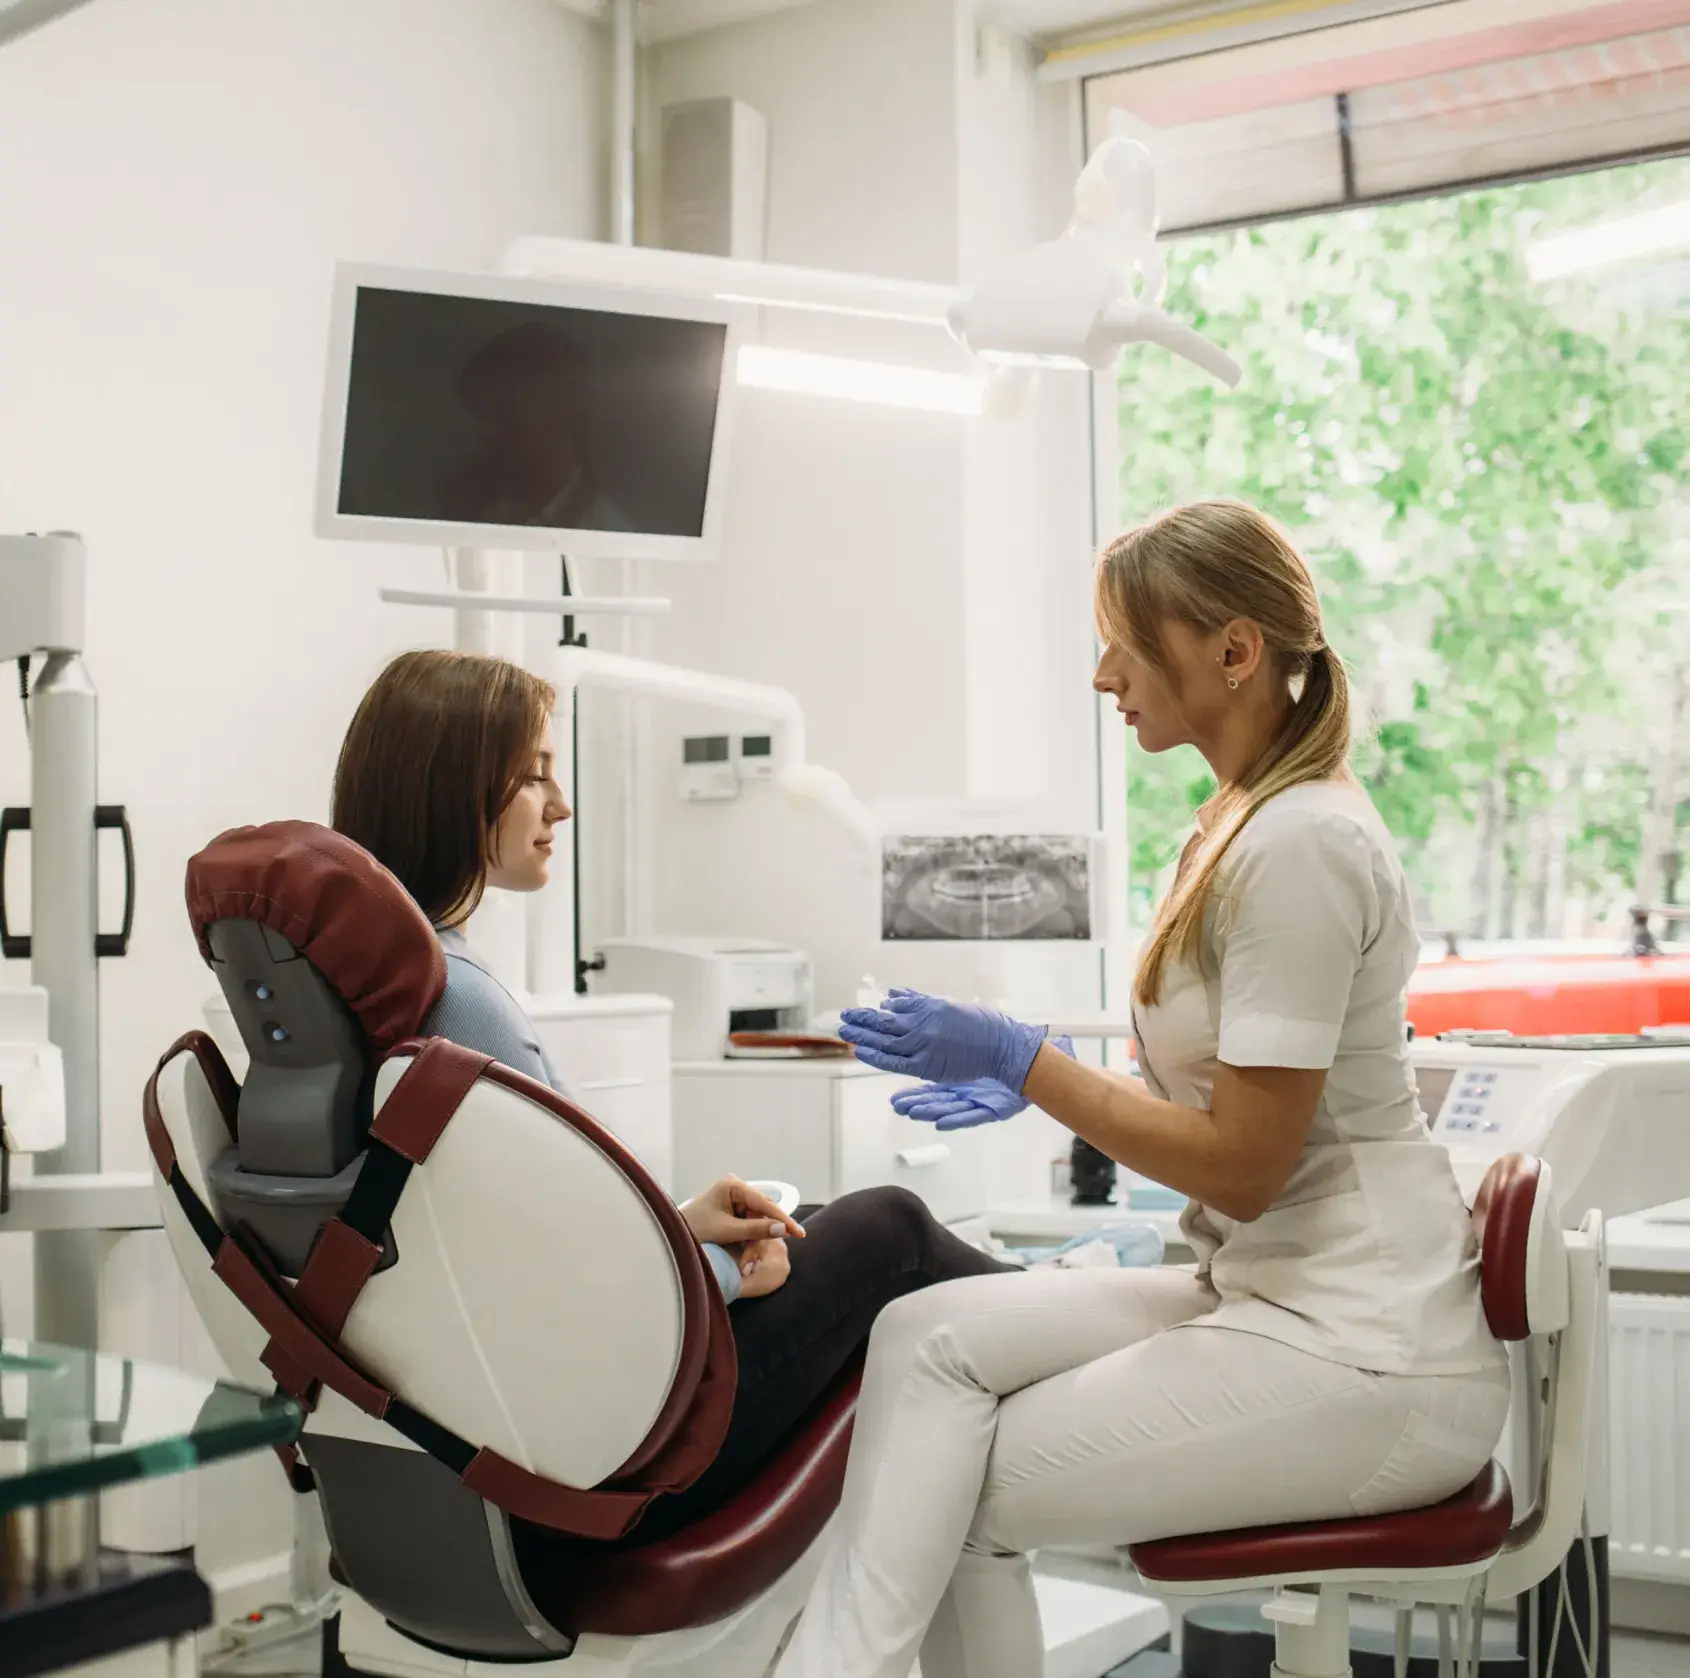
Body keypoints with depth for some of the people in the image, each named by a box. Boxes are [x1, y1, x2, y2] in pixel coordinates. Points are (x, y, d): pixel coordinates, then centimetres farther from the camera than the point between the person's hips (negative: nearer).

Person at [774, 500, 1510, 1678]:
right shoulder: (1245, 824, 10)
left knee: (963, 1495, -8)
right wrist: (1031, 1085, 9)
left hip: (1362, 1360, -8)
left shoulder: (1301, 844, -19)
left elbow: (1244, 1167, -18)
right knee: (929, 1337, -8)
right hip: (1271, 1297, 8)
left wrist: (1023, 1060, -14)